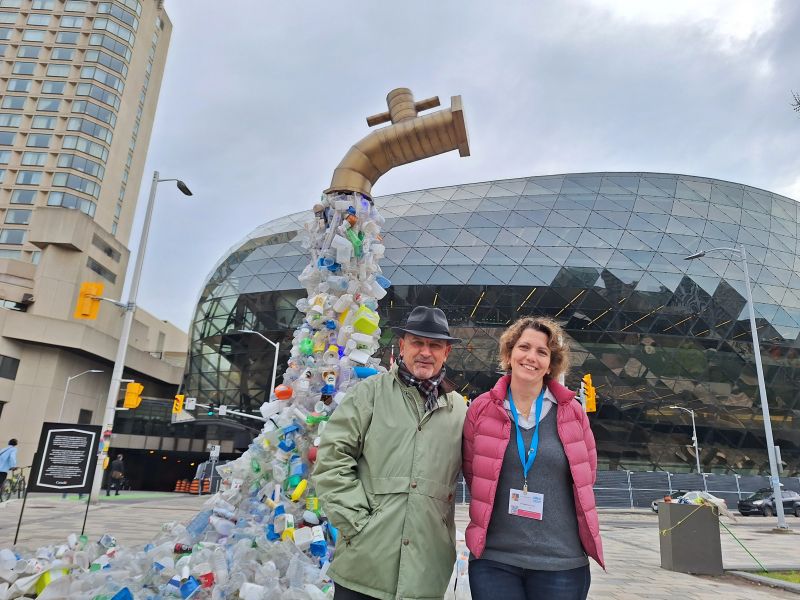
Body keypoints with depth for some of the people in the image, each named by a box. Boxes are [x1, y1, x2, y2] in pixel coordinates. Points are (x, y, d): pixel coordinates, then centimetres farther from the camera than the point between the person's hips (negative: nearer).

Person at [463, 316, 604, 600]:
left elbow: (586, 475, 11)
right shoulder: (482, 408, -3)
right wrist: (508, 507, 9)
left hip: (563, 562, 1)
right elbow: (472, 473, 8)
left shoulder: (572, 411, -1)